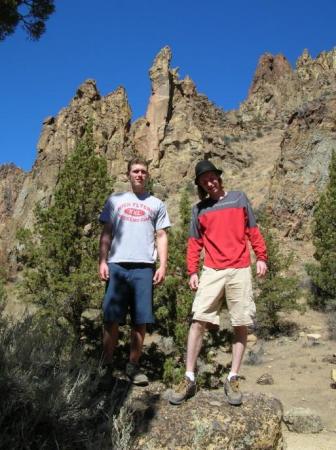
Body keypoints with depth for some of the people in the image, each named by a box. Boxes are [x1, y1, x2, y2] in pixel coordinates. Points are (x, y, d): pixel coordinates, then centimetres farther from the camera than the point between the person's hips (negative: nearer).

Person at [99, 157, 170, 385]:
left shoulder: (157, 204, 16)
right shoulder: (115, 200, 16)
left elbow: (161, 237, 11)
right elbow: (106, 234, 12)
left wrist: (163, 265, -1)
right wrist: (102, 261, 0)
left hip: (144, 267, 0)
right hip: (117, 265, 0)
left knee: (140, 320, 1)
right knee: (112, 318, 1)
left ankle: (133, 366, 12)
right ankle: (107, 363, 12)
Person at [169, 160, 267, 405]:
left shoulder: (239, 198, 10)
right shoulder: (199, 210, 12)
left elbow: (253, 230, 10)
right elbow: (194, 243, 11)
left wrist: (261, 257, 3)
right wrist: (192, 272, 3)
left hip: (240, 271, 0)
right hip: (212, 272, 1)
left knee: (241, 325, 1)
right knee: (198, 322, -7)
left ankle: (233, 379, 11)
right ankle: (190, 379, 0)